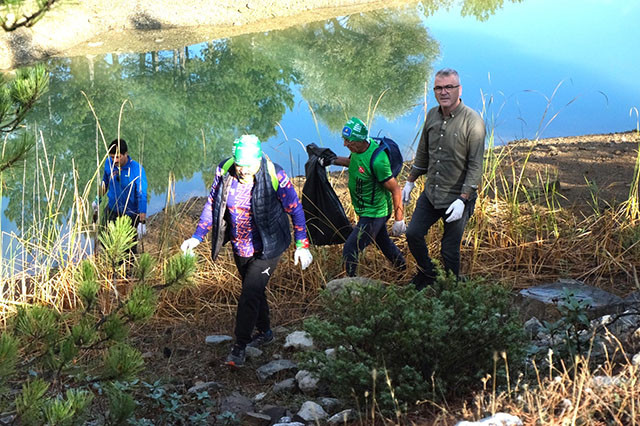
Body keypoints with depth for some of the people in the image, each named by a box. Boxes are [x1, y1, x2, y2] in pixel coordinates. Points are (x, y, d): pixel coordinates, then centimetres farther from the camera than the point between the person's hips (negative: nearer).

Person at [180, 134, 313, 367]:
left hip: (267, 247, -5)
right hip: (240, 246, 5)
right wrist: (197, 236, -3)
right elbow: (212, 204, 2)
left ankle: (240, 346, 2)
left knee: (250, 293, -11)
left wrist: (301, 246, -11)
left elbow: (295, 209, -12)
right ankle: (264, 332, 41)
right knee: (254, 290, 19)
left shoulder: (274, 176, -24)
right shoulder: (224, 171, -13)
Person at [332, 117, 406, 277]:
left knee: (349, 251, -8)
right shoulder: (359, 148, -6)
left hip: (373, 214, -9)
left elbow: (396, 190, -25)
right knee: (383, 242, 29)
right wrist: (333, 160, 5)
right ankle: (403, 269, 50)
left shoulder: (376, 160, -32)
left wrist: (399, 220, -20)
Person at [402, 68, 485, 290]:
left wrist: (462, 199, -22)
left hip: (458, 198, -6)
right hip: (431, 193, 6)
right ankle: (427, 274, 35)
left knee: (449, 249, 3)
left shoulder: (472, 121, -16)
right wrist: (410, 181, 19)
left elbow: (476, 165, -17)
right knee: (413, 234, 9)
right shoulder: (432, 115, 3)